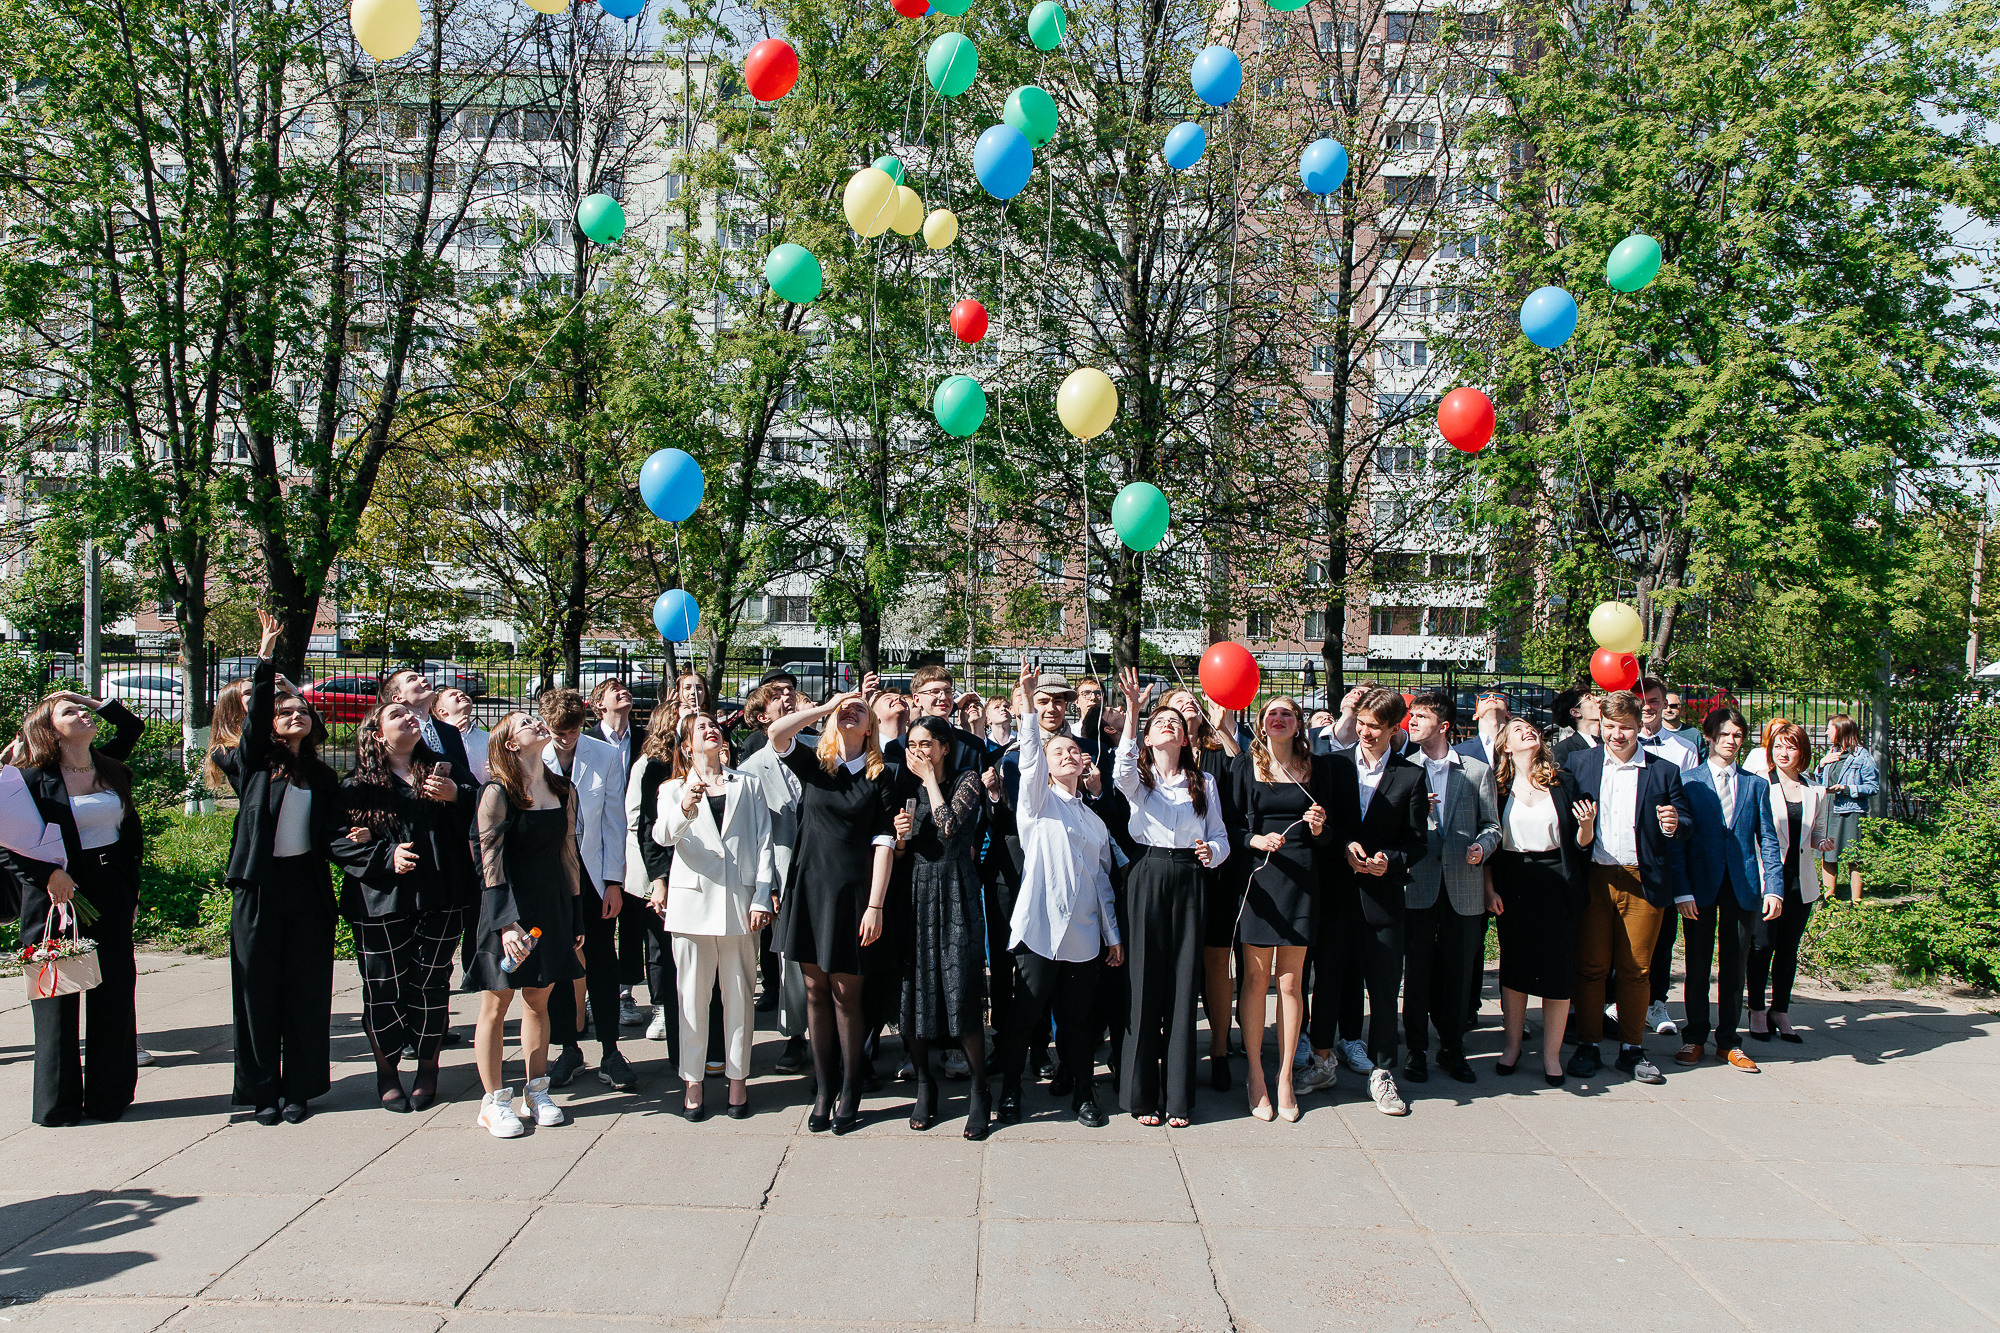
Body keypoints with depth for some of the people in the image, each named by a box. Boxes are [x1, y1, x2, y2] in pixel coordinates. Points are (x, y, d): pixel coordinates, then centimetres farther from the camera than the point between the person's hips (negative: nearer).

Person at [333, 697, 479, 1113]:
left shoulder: (443, 770, 11)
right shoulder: (358, 787, 4)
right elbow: (338, 841, -3)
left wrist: (457, 795, -14)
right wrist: (386, 855, -15)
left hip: (441, 902, 2)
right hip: (381, 906, -2)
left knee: (431, 984, 6)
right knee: (384, 987, 2)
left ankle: (428, 1069, 21)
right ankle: (387, 1073, 20)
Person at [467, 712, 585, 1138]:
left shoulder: (563, 791, 7)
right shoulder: (497, 793, -10)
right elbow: (491, 864, -14)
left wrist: (576, 918, 11)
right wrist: (507, 923, -21)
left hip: (553, 905, 5)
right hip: (509, 907, -5)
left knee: (539, 1000, 13)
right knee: (496, 1004, 4)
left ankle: (537, 1091, 24)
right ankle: (494, 1101, 14)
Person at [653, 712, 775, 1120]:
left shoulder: (747, 786, 15)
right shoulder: (673, 790, 9)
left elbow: (763, 843, 8)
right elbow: (663, 836, -10)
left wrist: (762, 898, -3)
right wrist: (685, 809, -32)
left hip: (740, 902, 1)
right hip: (693, 900, -1)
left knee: (739, 993, 4)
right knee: (693, 994, 2)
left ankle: (738, 1078, 12)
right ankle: (692, 1081, 11)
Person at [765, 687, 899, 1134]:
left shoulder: (881, 776, 1)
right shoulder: (812, 765, 7)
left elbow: (883, 843, -3)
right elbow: (776, 733, -12)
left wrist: (875, 905, -10)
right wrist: (827, 706, -10)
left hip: (852, 891, -2)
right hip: (809, 887, 2)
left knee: (846, 993, 2)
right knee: (815, 990, 7)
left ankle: (850, 1092, 14)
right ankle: (823, 1090, 18)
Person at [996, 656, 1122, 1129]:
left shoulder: (1093, 819, 18)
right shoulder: (1037, 801, 5)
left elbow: (1102, 878, 19)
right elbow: (1030, 760, -14)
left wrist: (1113, 934, 16)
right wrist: (1028, 708, -28)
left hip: (1084, 932, 4)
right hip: (1039, 925, -4)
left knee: (1079, 1018, 8)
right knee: (1025, 1012, 1)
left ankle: (1083, 1095, 21)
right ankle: (1009, 1090, 17)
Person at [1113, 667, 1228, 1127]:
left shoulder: (1204, 783, 14)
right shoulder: (1137, 778, 5)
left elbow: (1221, 838, 14)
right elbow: (1122, 771, -21)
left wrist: (1211, 852, -11)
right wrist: (1132, 709, -31)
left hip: (1188, 881, 2)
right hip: (1146, 877, -2)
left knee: (1183, 984, 3)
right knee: (1145, 983, 0)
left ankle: (1177, 1094, 14)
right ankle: (1142, 1093, 11)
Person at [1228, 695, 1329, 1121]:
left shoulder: (1318, 767, 7)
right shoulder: (1246, 767, 4)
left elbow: (1327, 836, 11)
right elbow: (1231, 825, 3)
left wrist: (1320, 829, -10)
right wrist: (1256, 839, -15)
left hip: (1302, 877, 1)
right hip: (1258, 874, -1)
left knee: (1291, 981, 4)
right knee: (1256, 978, 3)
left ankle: (1285, 1078, 15)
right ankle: (1255, 1074, 15)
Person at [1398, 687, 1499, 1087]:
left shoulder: (1478, 771, 7)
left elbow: (1492, 826, 7)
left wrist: (1482, 847, -13)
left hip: (1464, 887, 1)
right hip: (1418, 885, 0)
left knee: (1459, 972, 8)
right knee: (1417, 971, 4)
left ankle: (1452, 1049, 23)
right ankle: (1417, 1050, 16)